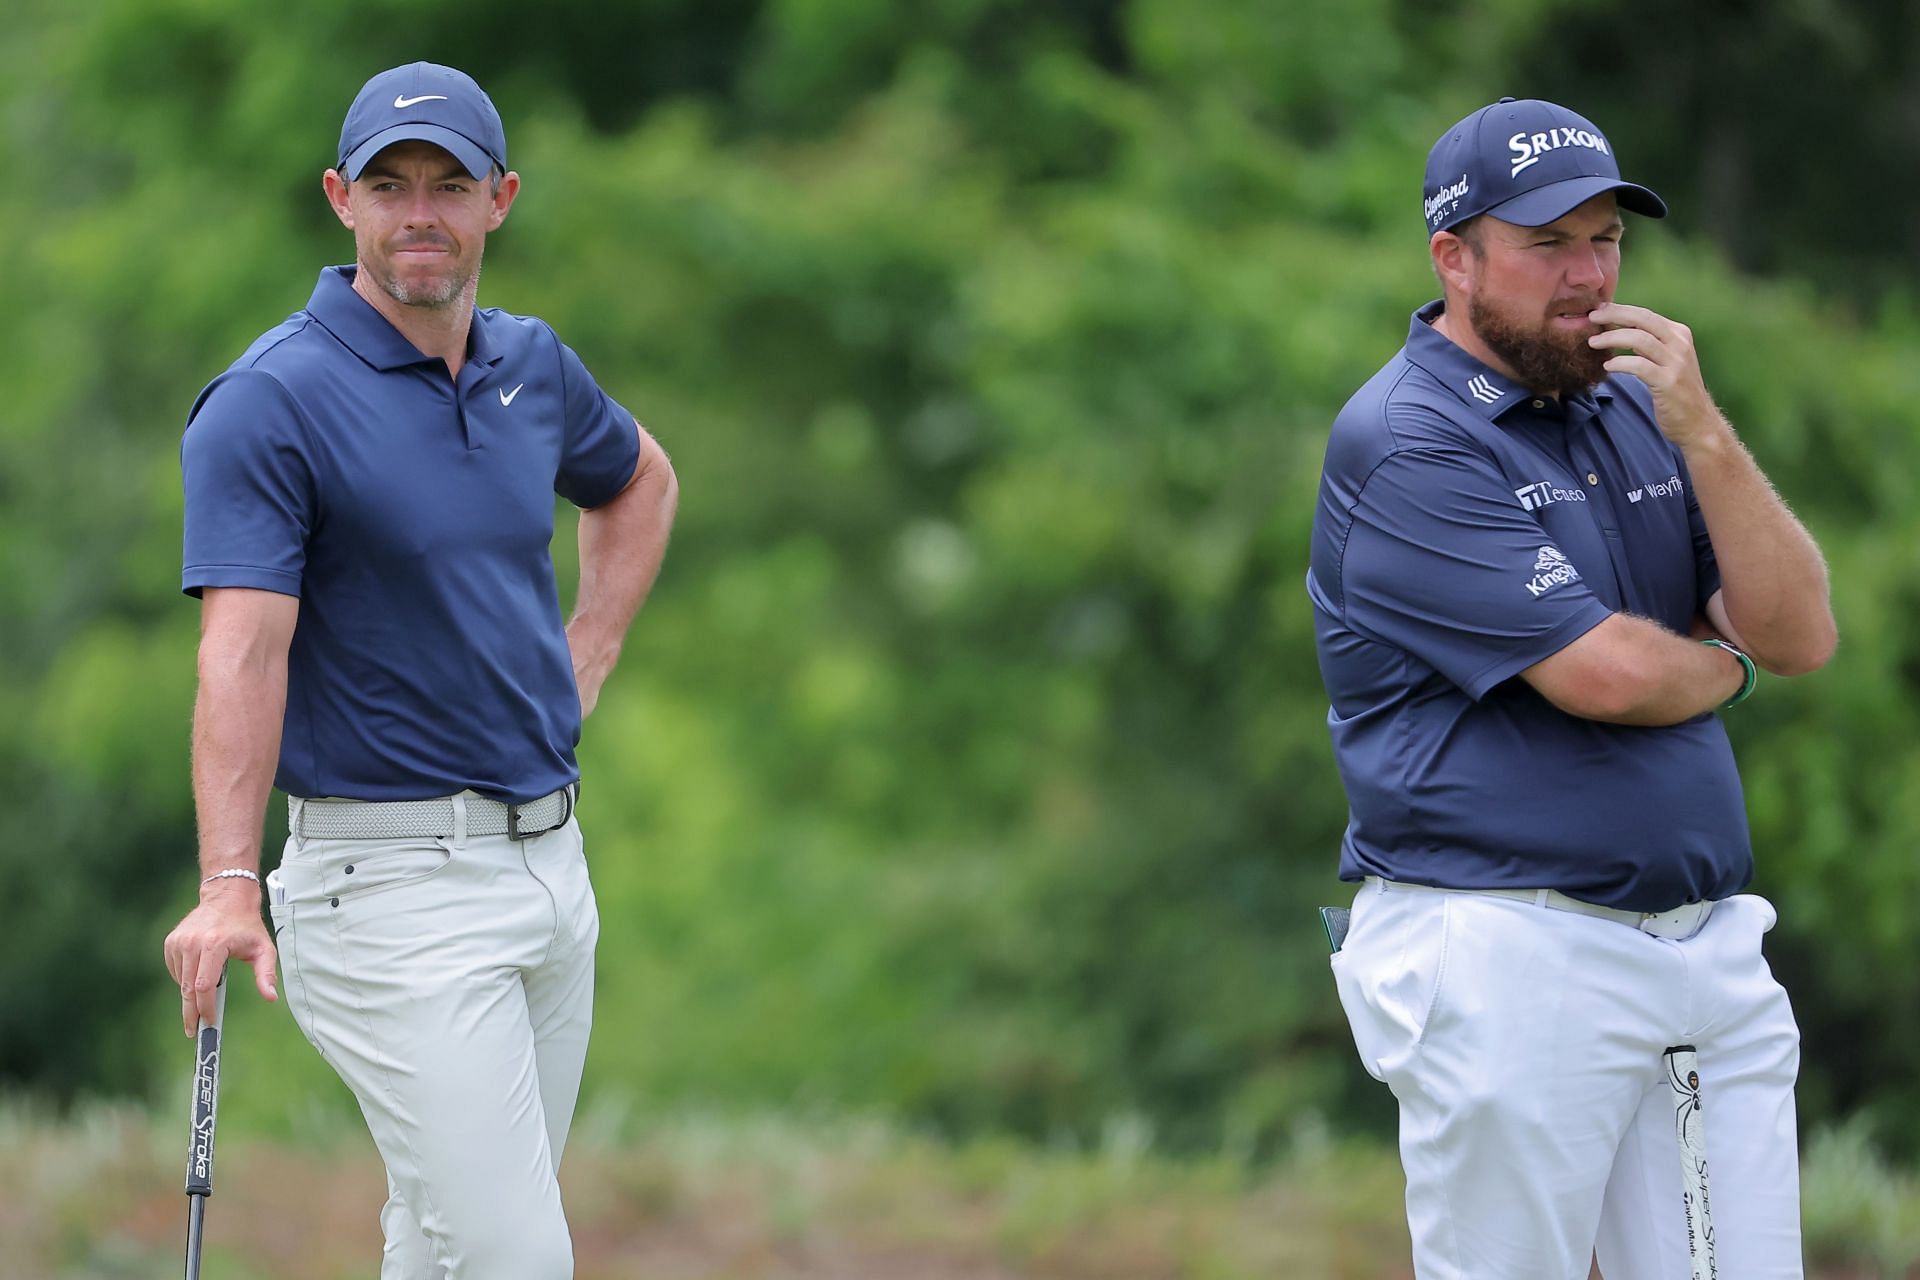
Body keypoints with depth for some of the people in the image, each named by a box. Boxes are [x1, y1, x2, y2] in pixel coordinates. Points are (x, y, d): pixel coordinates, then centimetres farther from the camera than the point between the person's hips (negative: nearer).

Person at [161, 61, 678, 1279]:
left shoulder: (535, 368, 9)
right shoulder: (272, 403, -12)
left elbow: (640, 480, 32)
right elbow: (244, 650, -21)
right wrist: (229, 885, -32)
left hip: (548, 859, 7)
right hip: (395, 883, -7)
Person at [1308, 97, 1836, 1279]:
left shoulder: (1637, 411, 14)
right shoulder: (1403, 444, -10)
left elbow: (1801, 636, 5)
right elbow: (1606, 675, -17)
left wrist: (1703, 434, -8)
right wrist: (1717, 668, 5)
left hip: (1710, 945, 7)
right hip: (1508, 959, -7)